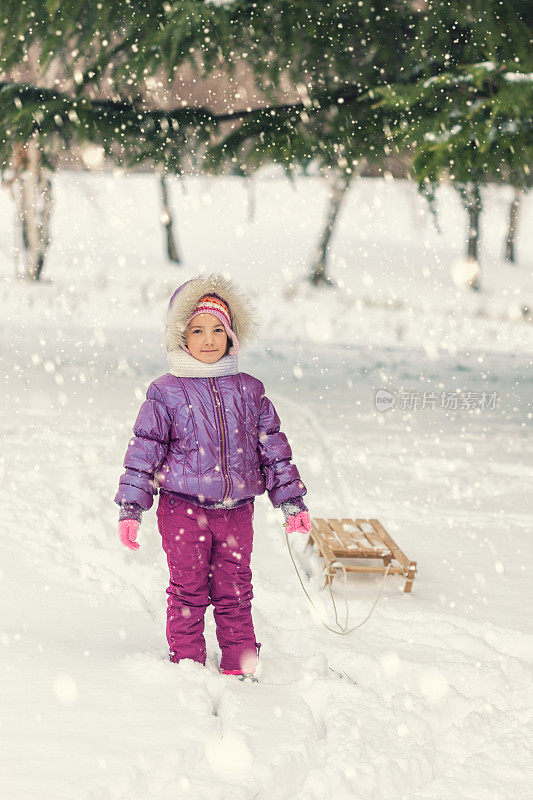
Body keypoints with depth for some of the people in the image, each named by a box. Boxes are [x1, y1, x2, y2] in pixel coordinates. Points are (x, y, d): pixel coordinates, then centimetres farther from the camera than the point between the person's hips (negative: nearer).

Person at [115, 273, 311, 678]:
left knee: (234, 592, 7)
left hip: (236, 510, 2)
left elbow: (273, 447, 13)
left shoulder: (249, 390, 7)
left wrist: (292, 502, 12)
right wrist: (130, 509, -4)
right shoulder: (166, 393, -1)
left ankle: (240, 666, 16)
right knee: (188, 591, 1)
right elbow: (143, 452, 0)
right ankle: (187, 663, 12)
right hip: (183, 508, -2)